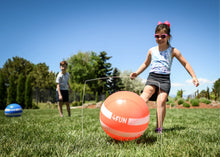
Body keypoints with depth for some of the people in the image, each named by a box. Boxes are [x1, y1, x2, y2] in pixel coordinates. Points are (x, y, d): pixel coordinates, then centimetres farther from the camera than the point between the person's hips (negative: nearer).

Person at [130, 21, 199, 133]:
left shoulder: (173, 51, 8)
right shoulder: (151, 51, 15)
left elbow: (185, 64, 13)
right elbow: (146, 64, 29)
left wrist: (194, 77, 7)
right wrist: (136, 73, 17)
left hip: (165, 79, -1)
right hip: (152, 77, 1)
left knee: (161, 101, -19)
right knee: (146, 92, -29)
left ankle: (159, 129, -14)